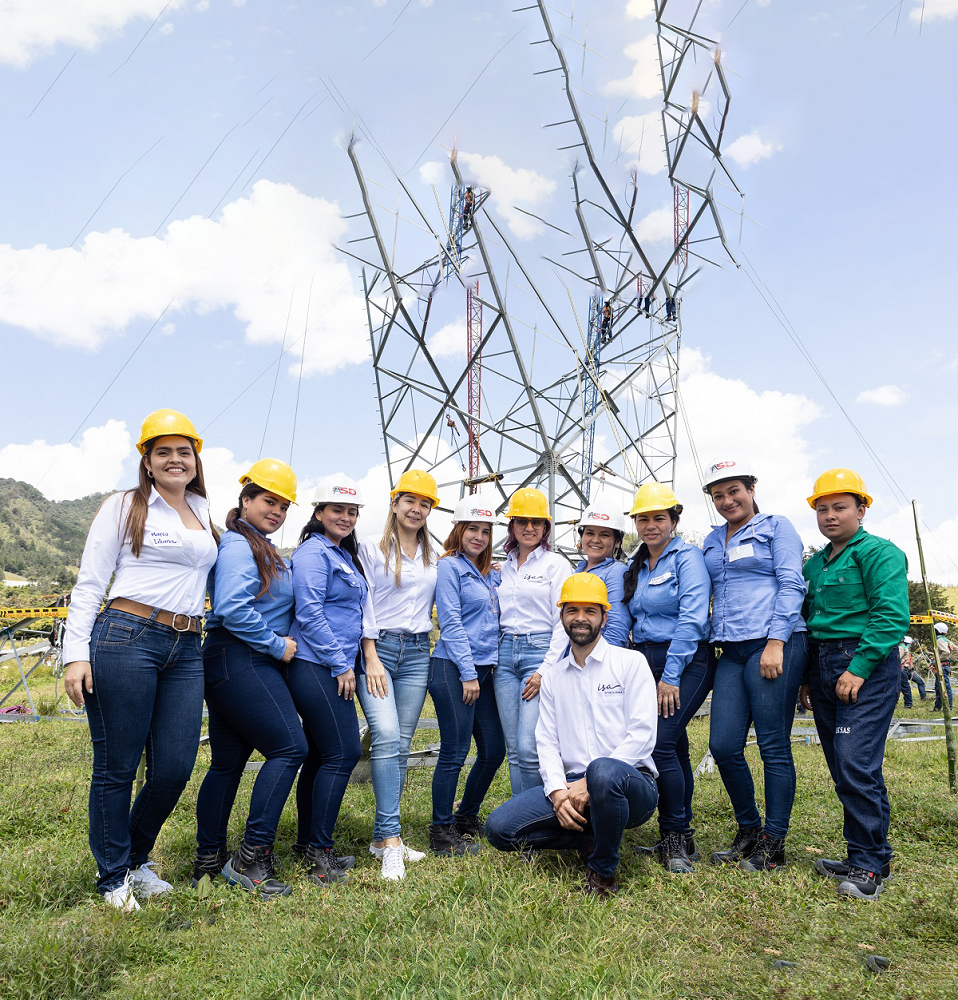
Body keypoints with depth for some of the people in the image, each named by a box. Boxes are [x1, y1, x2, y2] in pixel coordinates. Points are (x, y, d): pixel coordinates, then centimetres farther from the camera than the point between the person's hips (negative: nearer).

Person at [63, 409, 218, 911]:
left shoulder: (203, 511, 17)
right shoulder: (124, 506, 1)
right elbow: (89, 584, -1)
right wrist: (76, 654, -9)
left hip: (185, 650, 5)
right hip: (125, 639, -5)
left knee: (174, 769, 5)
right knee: (116, 767, 6)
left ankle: (137, 859, 31)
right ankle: (113, 875, 26)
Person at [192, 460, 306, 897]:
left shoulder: (264, 549, 20)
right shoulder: (239, 545, -11)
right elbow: (231, 609, -23)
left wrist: (279, 645, 10)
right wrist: (278, 645, -15)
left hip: (253, 664, 10)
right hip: (239, 661, -10)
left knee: (228, 762, 13)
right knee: (289, 747, -10)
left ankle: (207, 861, 23)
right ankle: (250, 858, -4)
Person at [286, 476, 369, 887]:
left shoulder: (345, 555, 20)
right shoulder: (313, 552, -9)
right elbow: (310, 612, -17)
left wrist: (348, 662, 22)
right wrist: (341, 664, -16)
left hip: (333, 668, 9)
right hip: (317, 667, -9)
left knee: (320, 756, 13)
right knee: (343, 753, -9)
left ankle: (310, 848, 23)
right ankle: (318, 852, 1)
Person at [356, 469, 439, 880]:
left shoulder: (433, 557, 15)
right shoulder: (372, 548, 1)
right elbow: (364, 606, -4)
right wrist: (372, 659, -10)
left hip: (417, 653, 4)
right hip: (378, 648, -4)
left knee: (401, 745, 5)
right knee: (386, 736, -18)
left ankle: (382, 838, 16)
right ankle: (391, 840, -13)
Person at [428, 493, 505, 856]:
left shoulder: (491, 574, 17)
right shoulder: (449, 566, -5)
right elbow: (451, 623, -11)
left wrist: (491, 666, 12)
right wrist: (468, 672, -14)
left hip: (485, 670, 8)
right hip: (454, 669, -8)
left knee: (494, 750, 11)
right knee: (454, 752, -2)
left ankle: (467, 818, 30)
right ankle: (441, 833, 13)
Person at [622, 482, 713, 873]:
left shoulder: (687, 557, -7)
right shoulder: (634, 568, 15)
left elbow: (692, 619, -15)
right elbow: (627, 621, 18)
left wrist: (671, 676, -17)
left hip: (686, 661, -6)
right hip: (646, 661, 6)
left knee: (660, 743, -14)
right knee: (675, 747, 10)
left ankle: (676, 836, 1)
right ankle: (682, 833, 21)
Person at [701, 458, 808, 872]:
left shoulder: (776, 527, 3)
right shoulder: (711, 542, 19)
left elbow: (791, 586, -6)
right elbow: (704, 596, 23)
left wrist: (776, 643, -15)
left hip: (775, 646, -6)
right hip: (731, 652, 6)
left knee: (774, 748, 0)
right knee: (723, 746, 2)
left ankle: (773, 845, 13)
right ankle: (748, 831, 22)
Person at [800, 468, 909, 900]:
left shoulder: (880, 552, -5)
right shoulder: (814, 564, 17)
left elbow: (891, 616, -15)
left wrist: (859, 667, -19)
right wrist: (807, 676, 17)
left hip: (867, 668, -7)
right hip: (822, 666, 7)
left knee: (857, 764, -11)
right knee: (843, 770, 10)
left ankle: (871, 864, 2)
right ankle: (862, 855, 22)